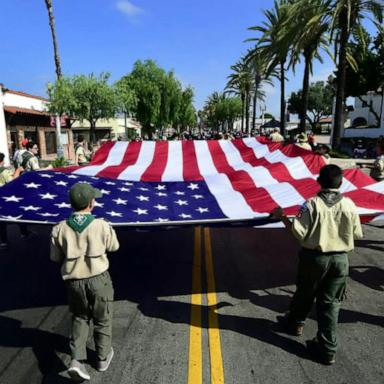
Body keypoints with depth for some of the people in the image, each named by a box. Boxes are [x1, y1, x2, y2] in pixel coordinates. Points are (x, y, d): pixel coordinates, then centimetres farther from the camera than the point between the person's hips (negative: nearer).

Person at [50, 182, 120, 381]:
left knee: (80, 318, 25)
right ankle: (103, 358, 36)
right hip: (98, 279, -2)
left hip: (75, 281, 2)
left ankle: (77, 360, 15)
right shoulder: (101, 226, -19)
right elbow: (114, 247, 0)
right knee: (102, 320, 19)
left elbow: (55, 258, 0)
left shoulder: (59, 229, -12)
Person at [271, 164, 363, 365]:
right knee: (330, 302, 11)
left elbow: (299, 232, -18)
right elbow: (358, 234, 3)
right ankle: (327, 349, 17)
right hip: (340, 259, 2)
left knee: (305, 293, 20)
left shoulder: (312, 204, -15)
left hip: (314, 257, -2)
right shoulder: (349, 204, -6)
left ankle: (295, 322, 45)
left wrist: (282, 217, -6)